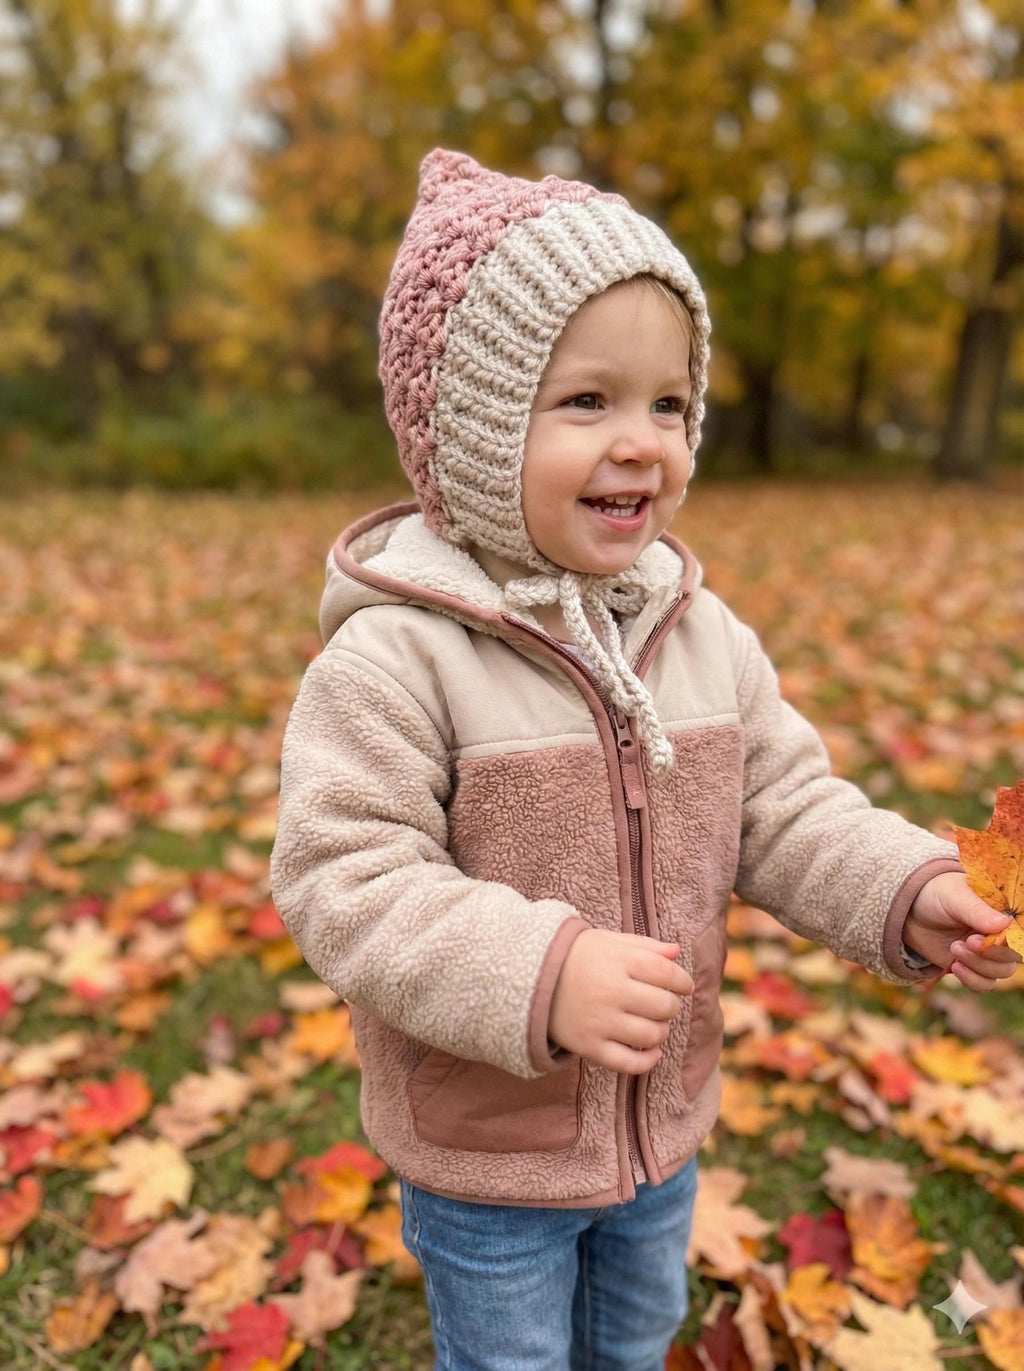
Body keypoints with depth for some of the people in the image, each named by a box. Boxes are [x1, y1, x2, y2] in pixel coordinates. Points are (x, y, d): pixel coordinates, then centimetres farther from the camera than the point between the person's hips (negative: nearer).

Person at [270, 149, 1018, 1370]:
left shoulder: (706, 637, -8)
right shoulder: (394, 660, -27)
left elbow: (783, 809, -2)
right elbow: (343, 880, -28)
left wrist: (905, 892, -18)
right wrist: (539, 975, -38)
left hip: (663, 1122, 5)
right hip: (480, 1149, -5)